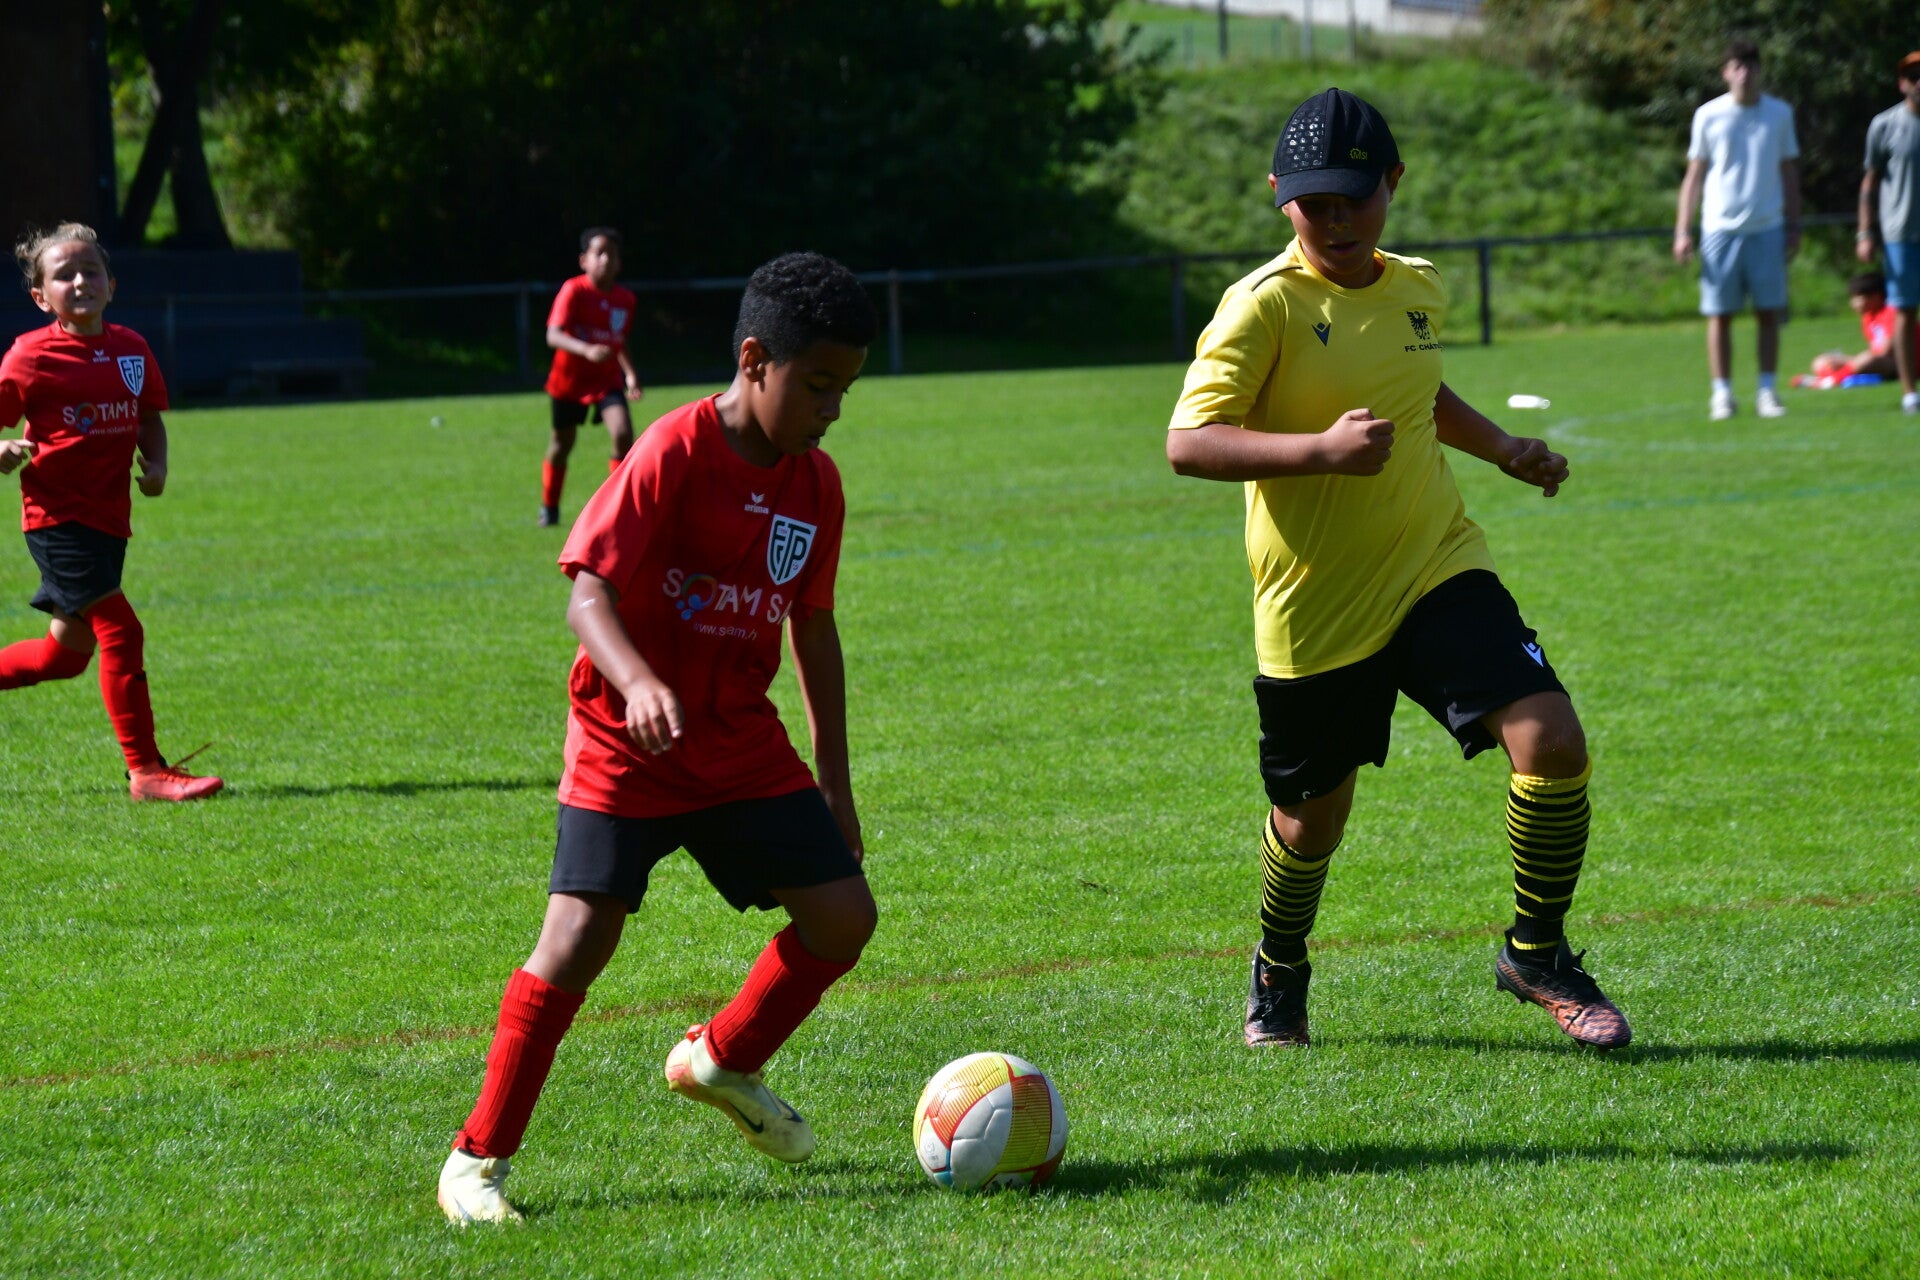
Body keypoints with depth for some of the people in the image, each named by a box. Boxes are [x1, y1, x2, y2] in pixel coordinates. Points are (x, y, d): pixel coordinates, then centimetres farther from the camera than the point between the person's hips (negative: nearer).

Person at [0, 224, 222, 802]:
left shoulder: (131, 349, 8)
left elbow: (150, 418, 19)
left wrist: (156, 465, 1)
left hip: (107, 517, 7)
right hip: (58, 514, -7)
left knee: (66, 654, 13)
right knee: (120, 630, -14)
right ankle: (146, 771, -10)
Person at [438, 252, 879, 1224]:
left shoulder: (815, 485, 4)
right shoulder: (673, 455, -16)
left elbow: (812, 628, 15)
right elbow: (588, 593, -21)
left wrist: (834, 780, 17)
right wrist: (637, 680, -41)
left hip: (743, 745, 6)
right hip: (627, 745, -6)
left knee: (843, 914, 0)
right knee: (580, 936, -17)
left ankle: (720, 1061, 27)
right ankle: (477, 1158, -5)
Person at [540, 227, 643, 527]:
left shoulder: (625, 299, -2)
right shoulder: (574, 291, -18)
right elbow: (553, 335, -30)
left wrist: (630, 373, 6)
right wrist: (586, 350, -45)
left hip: (607, 378, 2)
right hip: (570, 377, -2)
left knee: (623, 434, -20)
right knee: (562, 443, 12)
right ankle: (549, 508, 33)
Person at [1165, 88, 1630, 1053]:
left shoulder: (1418, 291, 6)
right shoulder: (1266, 305, -13)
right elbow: (1188, 443, -22)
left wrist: (1502, 448, 19)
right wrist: (1323, 449, -31)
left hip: (1437, 567, 4)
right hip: (1316, 603, -4)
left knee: (1550, 737, -17)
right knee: (1314, 815, 10)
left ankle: (1537, 953, 4)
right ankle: (1278, 975, 42)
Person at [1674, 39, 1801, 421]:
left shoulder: (1780, 114, 7)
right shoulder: (1708, 116, 3)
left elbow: (1789, 173, 13)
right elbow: (1694, 175, 7)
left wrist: (1793, 227, 8)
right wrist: (1682, 231, 0)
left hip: (1767, 228, 1)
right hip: (1719, 228, -1)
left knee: (1769, 313, 0)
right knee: (1719, 314, -1)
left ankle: (1767, 391, 7)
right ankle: (1722, 393, 4)